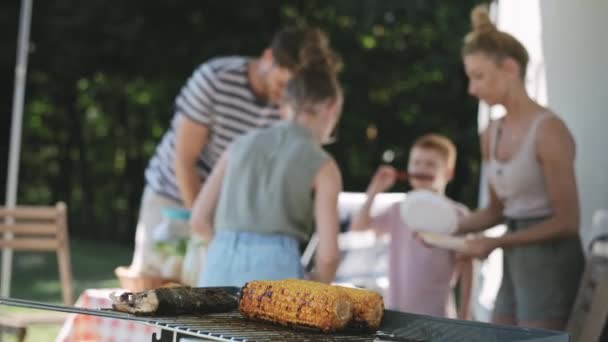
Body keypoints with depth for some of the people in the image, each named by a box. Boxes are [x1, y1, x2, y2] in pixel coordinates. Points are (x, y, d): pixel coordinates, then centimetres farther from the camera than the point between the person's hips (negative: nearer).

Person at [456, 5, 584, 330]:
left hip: (550, 260, -8)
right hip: (514, 264, 8)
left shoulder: (548, 130, -16)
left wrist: (497, 242, -16)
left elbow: (566, 222, -15)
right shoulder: (491, 134, 8)